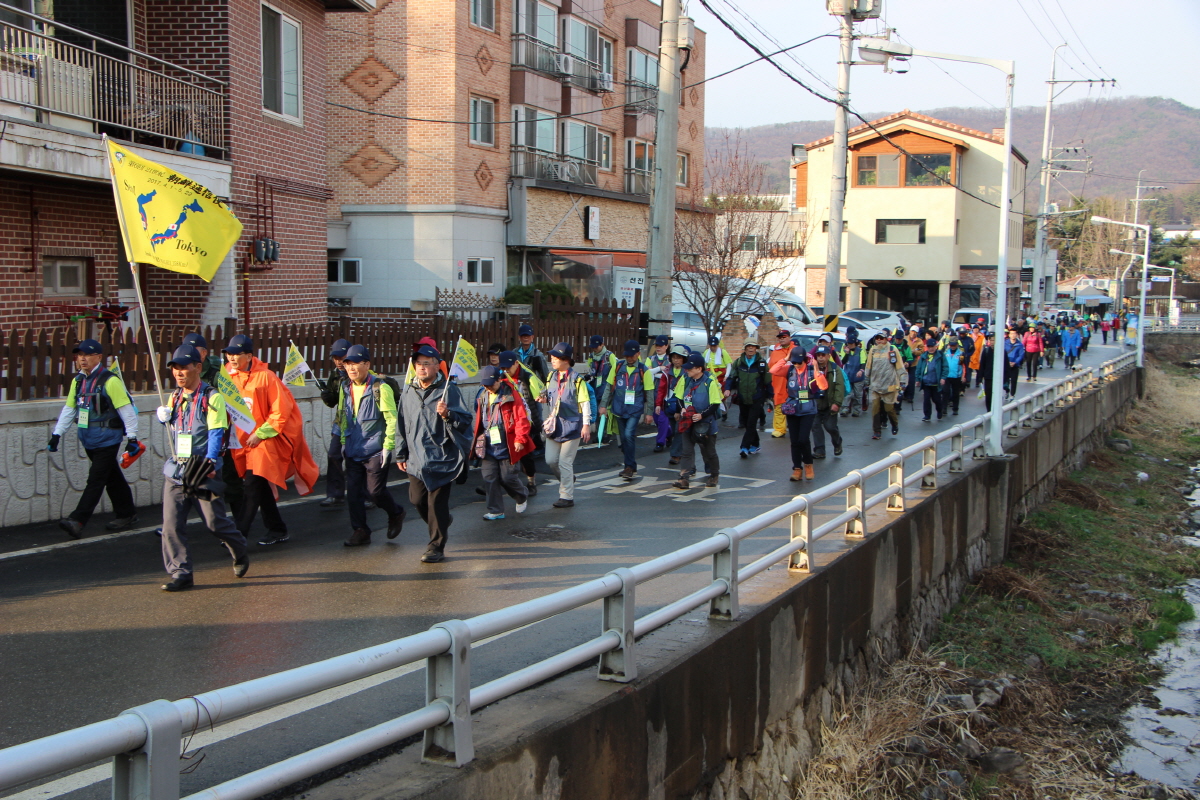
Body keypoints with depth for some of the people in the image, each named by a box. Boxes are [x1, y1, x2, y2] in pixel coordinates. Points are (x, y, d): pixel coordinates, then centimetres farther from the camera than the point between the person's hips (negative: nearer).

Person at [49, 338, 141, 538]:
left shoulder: (110, 381, -13)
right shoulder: (78, 381, 10)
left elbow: (126, 410, -12)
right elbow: (69, 409, 18)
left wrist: (132, 437, -13)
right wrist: (57, 434, 14)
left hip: (107, 440, -7)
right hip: (89, 441, 8)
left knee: (95, 480, -9)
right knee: (113, 478, 16)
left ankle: (77, 521, -14)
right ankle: (126, 514, 26)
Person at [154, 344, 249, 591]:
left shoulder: (212, 397, -7)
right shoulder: (174, 397, 12)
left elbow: (217, 433, -15)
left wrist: (209, 462, -29)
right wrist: (164, 415, 1)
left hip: (204, 471, -5)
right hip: (176, 470, 5)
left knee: (215, 521, 2)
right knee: (171, 523, -5)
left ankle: (240, 554, 29)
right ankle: (181, 573, 2)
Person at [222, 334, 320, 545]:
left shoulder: (266, 377, -14)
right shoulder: (229, 377, 2)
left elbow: (281, 411, -12)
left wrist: (260, 434, -13)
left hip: (268, 438, -6)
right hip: (245, 439, 6)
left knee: (252, 484, -13)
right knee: (261, 486, 12)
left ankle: (239, 535, -10)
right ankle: (277, 530, 24)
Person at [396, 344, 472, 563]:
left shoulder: (449, 389, -7)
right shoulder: (408, 391, 10)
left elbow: (465, 421, -10)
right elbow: (401, 425, 18)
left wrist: (448, 415, -29)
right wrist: (401, 455, 17)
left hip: (441, 457, -6)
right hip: (416, 459, 6)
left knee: (437, 502, -4)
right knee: (417, 499, 9)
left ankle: (436, 547, 6)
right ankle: (442, 524, 36)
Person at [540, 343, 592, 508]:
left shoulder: (577, 379, -10)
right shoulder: (551, 377, 9)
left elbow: (585, 403, -9)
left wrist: (586, 425, -13)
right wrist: (545, 398, -3)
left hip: (571, 425, -6)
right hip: (554, 424, 6)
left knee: (565, 462, -4)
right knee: (550, 460, 4)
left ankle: (567, 497, 5)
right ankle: (567, 479, 31)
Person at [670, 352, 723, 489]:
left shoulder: (710, 381, -16)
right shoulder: (685, 379, 0)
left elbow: (715, 404, -14)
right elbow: (679, 397, 11)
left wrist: (702, 415, -23)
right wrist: (682, 409, -7)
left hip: (706, 422, -4)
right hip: (688, 421, 4)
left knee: (708, 451, 10)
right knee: (687, 450, -1)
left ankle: (714, 475, 30)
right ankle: (684, 478, -3)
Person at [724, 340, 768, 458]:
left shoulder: (762, 363, -2)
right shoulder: (738, 363, 4)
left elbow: (768, 381, 3)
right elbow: (731, 377, 4)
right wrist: (728, 389, -15)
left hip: (756, 399, -4)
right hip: (742, 399, 4)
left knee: (751, 424, -10)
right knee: (745, 423, 11)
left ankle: (745, 447, -10)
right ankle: (755, 445, 26)